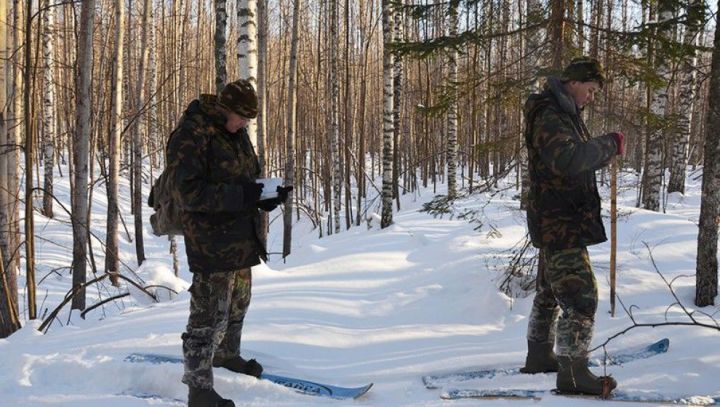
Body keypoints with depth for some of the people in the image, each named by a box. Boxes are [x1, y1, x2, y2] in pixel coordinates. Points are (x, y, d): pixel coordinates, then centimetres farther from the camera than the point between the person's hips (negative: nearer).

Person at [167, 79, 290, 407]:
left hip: (241, 238, 9)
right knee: (210, 313, -8)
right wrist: (240, 196, -29)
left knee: (239, 301, 25)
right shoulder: (191, 136, -17)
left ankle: (226, 354, 48)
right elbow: (189, 192, -23)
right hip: (212, 241, -9)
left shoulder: (237, 135, 11)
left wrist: (269, 195, -3)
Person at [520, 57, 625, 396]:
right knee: (581, 296, -12)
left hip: (556, 223, 11)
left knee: (551, 292, 20)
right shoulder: (549, 116, -18)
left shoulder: (565, 114, 17)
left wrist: (605, 148, -1)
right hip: (560, 224, -11)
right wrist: (609, 145, -24)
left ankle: (539, 355, 34)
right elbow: (569, 159, -33)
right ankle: (573, 374, -8)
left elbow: (578, 155, 15)